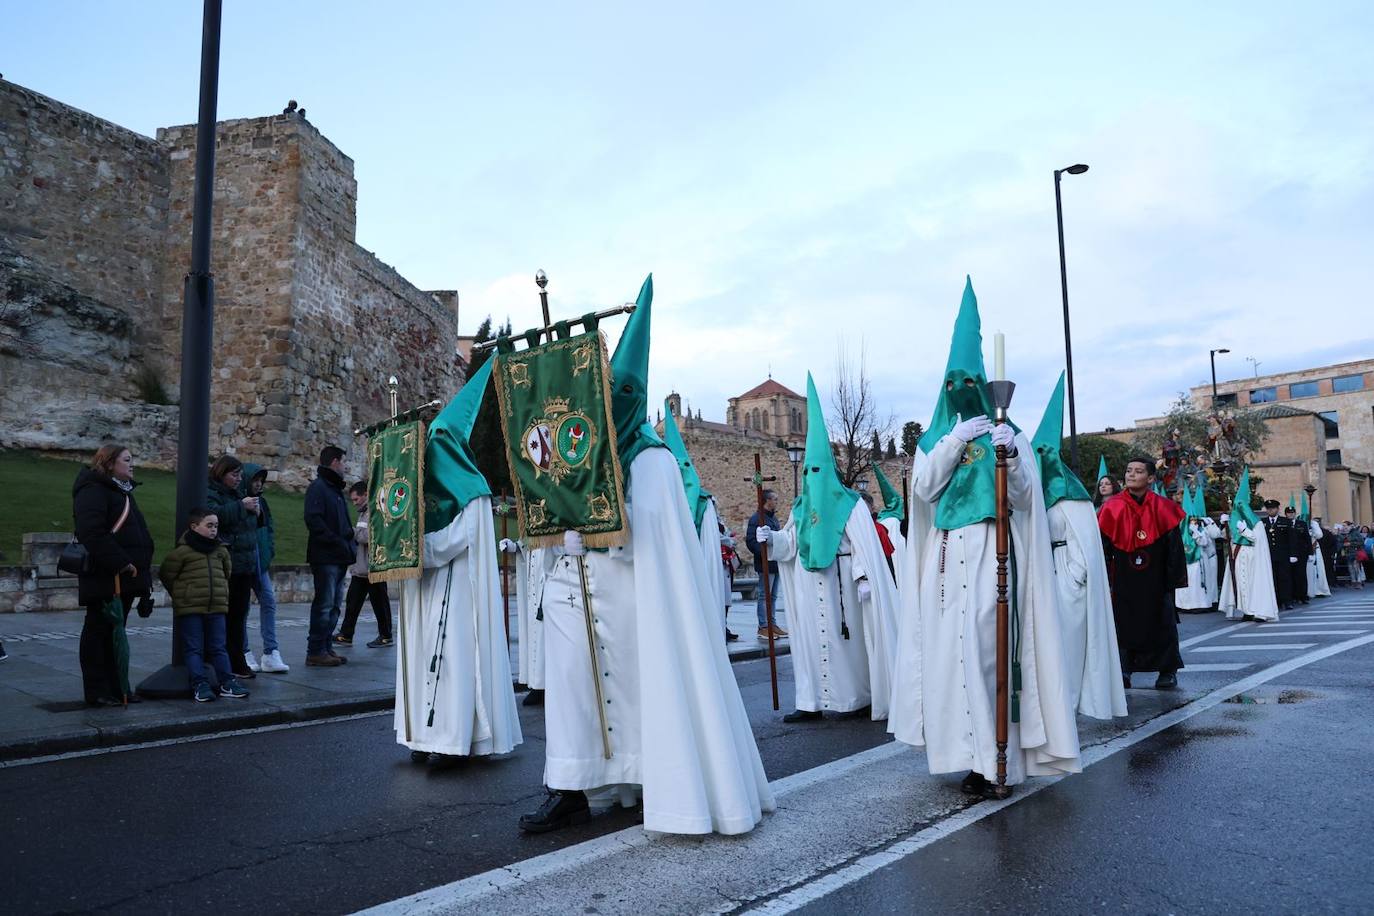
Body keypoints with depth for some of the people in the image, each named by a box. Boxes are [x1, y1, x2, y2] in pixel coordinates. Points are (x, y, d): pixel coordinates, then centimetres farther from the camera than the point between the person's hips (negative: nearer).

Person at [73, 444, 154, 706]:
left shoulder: (123, 491, 19)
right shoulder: (93, 491, -12)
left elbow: (138, 534, 23)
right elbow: (92, 534, -24)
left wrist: (142, 568, 15)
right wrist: (120, 563, -24)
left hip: (125, 577, 9)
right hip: (104, 578, -9)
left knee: (115, 633, 14)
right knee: (98, 631, 0)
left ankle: (115, 689, 22)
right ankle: (97, 692, 8)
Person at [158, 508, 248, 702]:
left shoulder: (221, 551, 8)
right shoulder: (181, 551, -8)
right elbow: (166, 575, 0)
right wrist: (181, 595, 6)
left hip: (217, 607, 4)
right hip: (190, 609, -4)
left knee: (218, 648, 7)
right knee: (194, 648, 0)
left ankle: (227, 682, 9)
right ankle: (200, 685, 1)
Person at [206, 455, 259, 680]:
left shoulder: (237, 495, 19)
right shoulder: (209, 494, -5)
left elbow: (251, 526, 30)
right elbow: (214, 514, -27)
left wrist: (255, 512, 10)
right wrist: (241, 506, -22)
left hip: (244, 566, 8)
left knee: (239, 615, 11)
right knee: (223, 617, -4)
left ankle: (237, 663, 17)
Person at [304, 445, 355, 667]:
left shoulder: (336, 488, 21)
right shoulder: (318, 487, -8)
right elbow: (313, 520, -19)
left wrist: (349, 544, 9)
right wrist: (337, 542, -19)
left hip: (339, 558, 9)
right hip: (325, 557, -9)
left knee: (334, 604, 12)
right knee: (324, 603, -7)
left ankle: (326, 648, 19)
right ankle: (315, 652, -2)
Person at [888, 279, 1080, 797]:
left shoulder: (1007, 434, 10)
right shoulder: (935, 438, 16)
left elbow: (1025, 497, -1)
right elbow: (923, 488, 0)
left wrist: (1011, 457, -20)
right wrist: (956, 440, -9)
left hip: (993, 554, -3)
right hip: (945, 557, 3)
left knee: (988, 647, -11)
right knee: (952, 647, -2)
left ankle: (990, 758, -7)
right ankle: (973, 751, 6)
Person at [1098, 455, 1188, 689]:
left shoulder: (1163, 509, -5)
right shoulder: (1113, 508, -3)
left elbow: (1174, 547, 0)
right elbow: (1104, 547, 0)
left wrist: (1174, 578, -2)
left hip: (1156, 580, 0)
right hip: (1124, 580, 1)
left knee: (1162, 623, 8)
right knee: (1125, 623, 4)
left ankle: (1168, 671, 23)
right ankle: (1124, 669, 14)